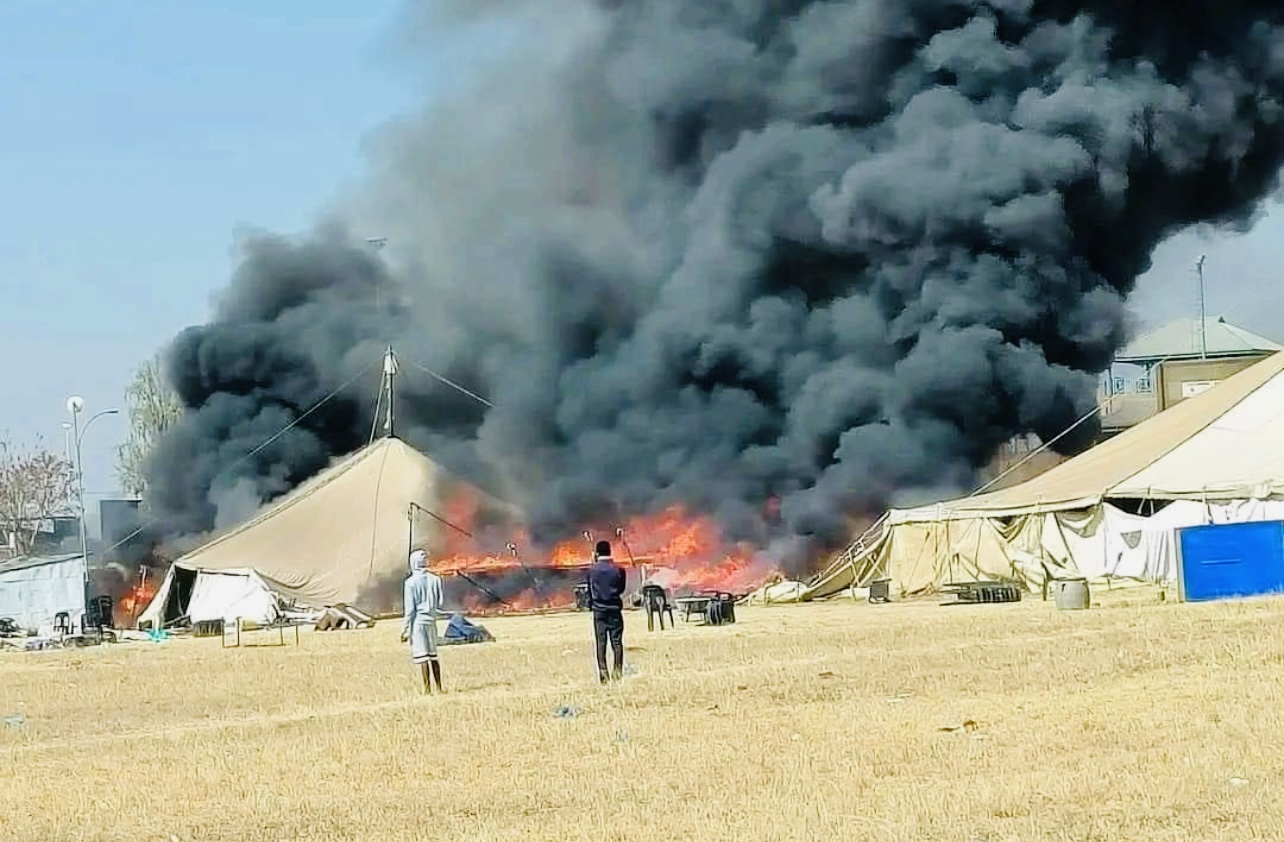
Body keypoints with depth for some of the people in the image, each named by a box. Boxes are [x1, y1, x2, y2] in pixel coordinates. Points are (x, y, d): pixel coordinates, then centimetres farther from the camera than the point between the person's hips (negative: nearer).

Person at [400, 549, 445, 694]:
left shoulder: (411, 582, -9)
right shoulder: (435, 579, 4)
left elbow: (410, 608, -9)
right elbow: (440, 602, 5)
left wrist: (406, 628, -5)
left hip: (418, 621, -5)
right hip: (431, 620, 5)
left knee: (421, 655, -4)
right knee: (433, 655, 13)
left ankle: (427, 688, -6)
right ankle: (438, 687, 13)